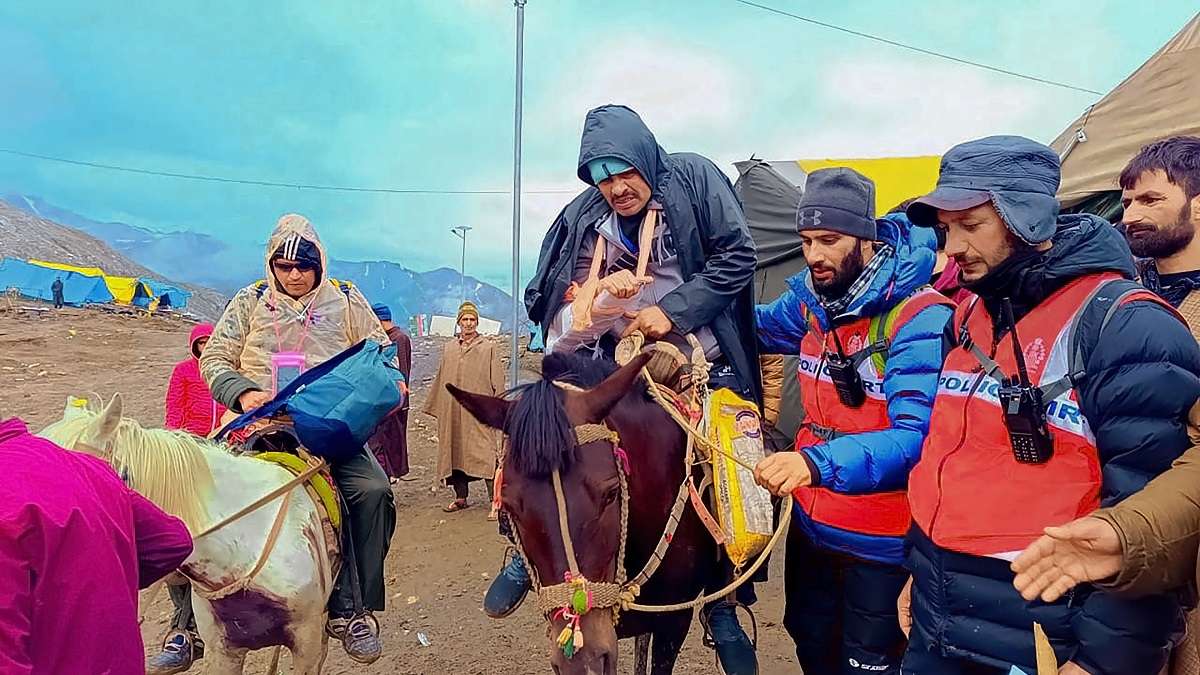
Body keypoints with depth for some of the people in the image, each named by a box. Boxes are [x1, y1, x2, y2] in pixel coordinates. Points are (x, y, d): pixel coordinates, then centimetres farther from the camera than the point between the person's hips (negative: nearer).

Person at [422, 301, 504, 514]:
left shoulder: (489, 348, 2)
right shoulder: (448, 349, 15)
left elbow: (497, 381, -1)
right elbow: (440, 381, 19)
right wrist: (435, 407, 17)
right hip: (452, 412, 5)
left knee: (484, 454, -9)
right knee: (455, 452, 8)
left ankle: (495, 499, -8)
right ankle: (460, 497, 19)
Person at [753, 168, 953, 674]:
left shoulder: (920, 318, -23)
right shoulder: (811, 299, -2)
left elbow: (917, 438, -33)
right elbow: (760, 326, 18)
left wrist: (817, 463, -48)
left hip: (881, 540, -7)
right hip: (811, 522, 7)